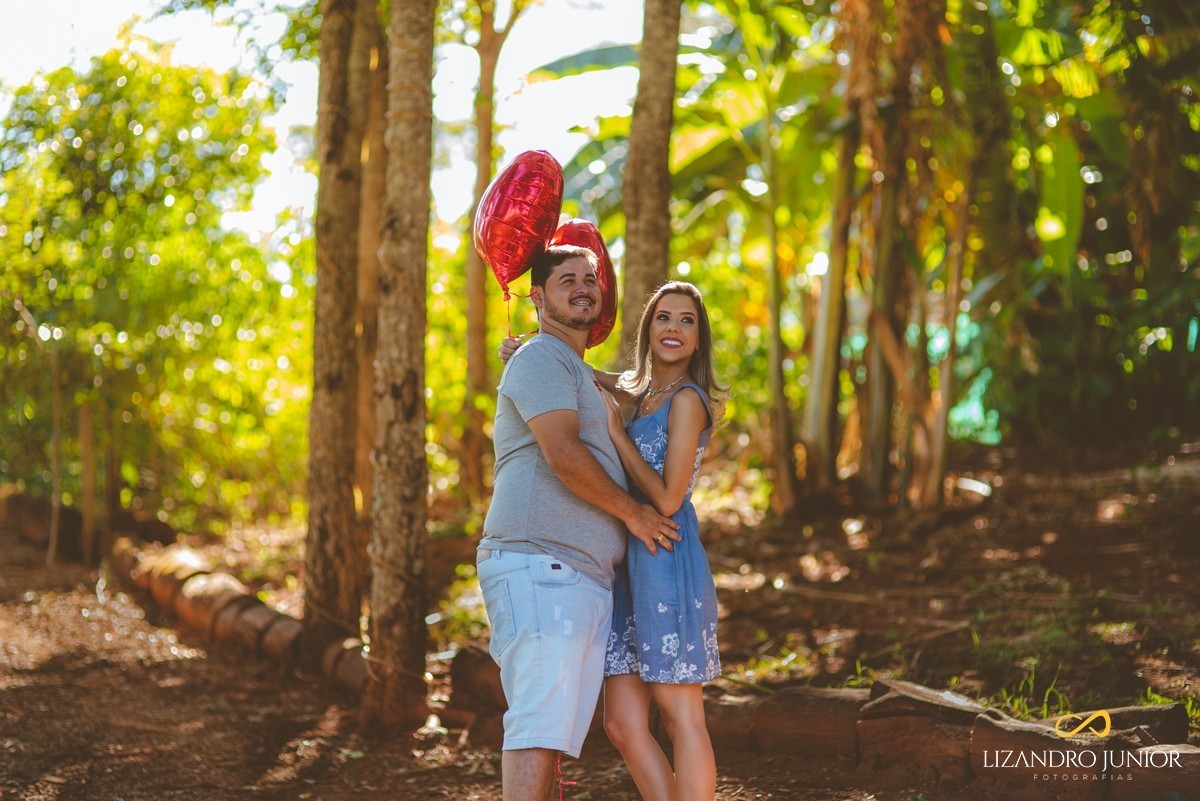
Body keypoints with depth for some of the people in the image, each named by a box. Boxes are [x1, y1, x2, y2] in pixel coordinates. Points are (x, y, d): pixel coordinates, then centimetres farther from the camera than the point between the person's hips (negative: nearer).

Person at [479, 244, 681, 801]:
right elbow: (563, 454, -17)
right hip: (538, 566, -10)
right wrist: (633, 513, -6)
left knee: (560, 731, 7)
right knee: (539, 726, -16)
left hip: (587, 580, 10)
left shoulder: (581, 375, 29)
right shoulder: (541, 360, -4)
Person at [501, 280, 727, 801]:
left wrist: (614, 431, -9)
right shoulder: (642, 393, 17)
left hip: (668, 565, -8)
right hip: (630, 567, 8)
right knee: (623, 725, 4)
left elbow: (667, 498, -14)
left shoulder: (686, 399, -7)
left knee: (680, 717, -6)